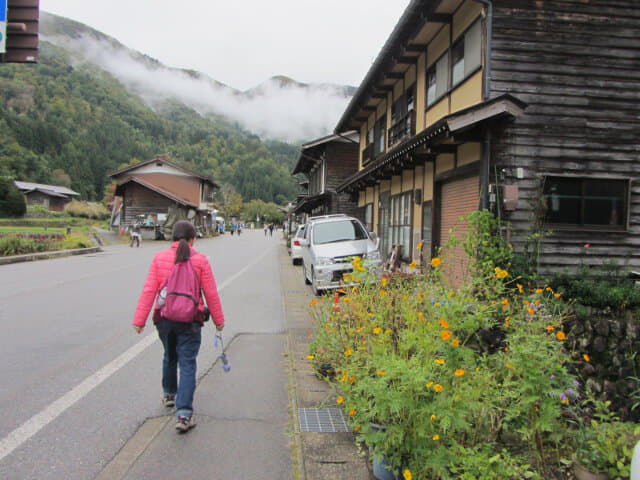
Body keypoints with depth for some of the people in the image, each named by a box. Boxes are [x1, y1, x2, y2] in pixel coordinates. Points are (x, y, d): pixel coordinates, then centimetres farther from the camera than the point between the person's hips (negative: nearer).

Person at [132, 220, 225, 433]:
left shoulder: (159, 258, -1)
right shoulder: (200, 260, -6)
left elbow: (149, 290, -4)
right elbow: (211, 294, -3)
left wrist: (139, 319, -1)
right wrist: (218, 319, 8)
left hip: (164, 318, 3)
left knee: (169, 357, 25)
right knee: (187, 364, 1)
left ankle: (169, 394, 46)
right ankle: (184, 414, -6)